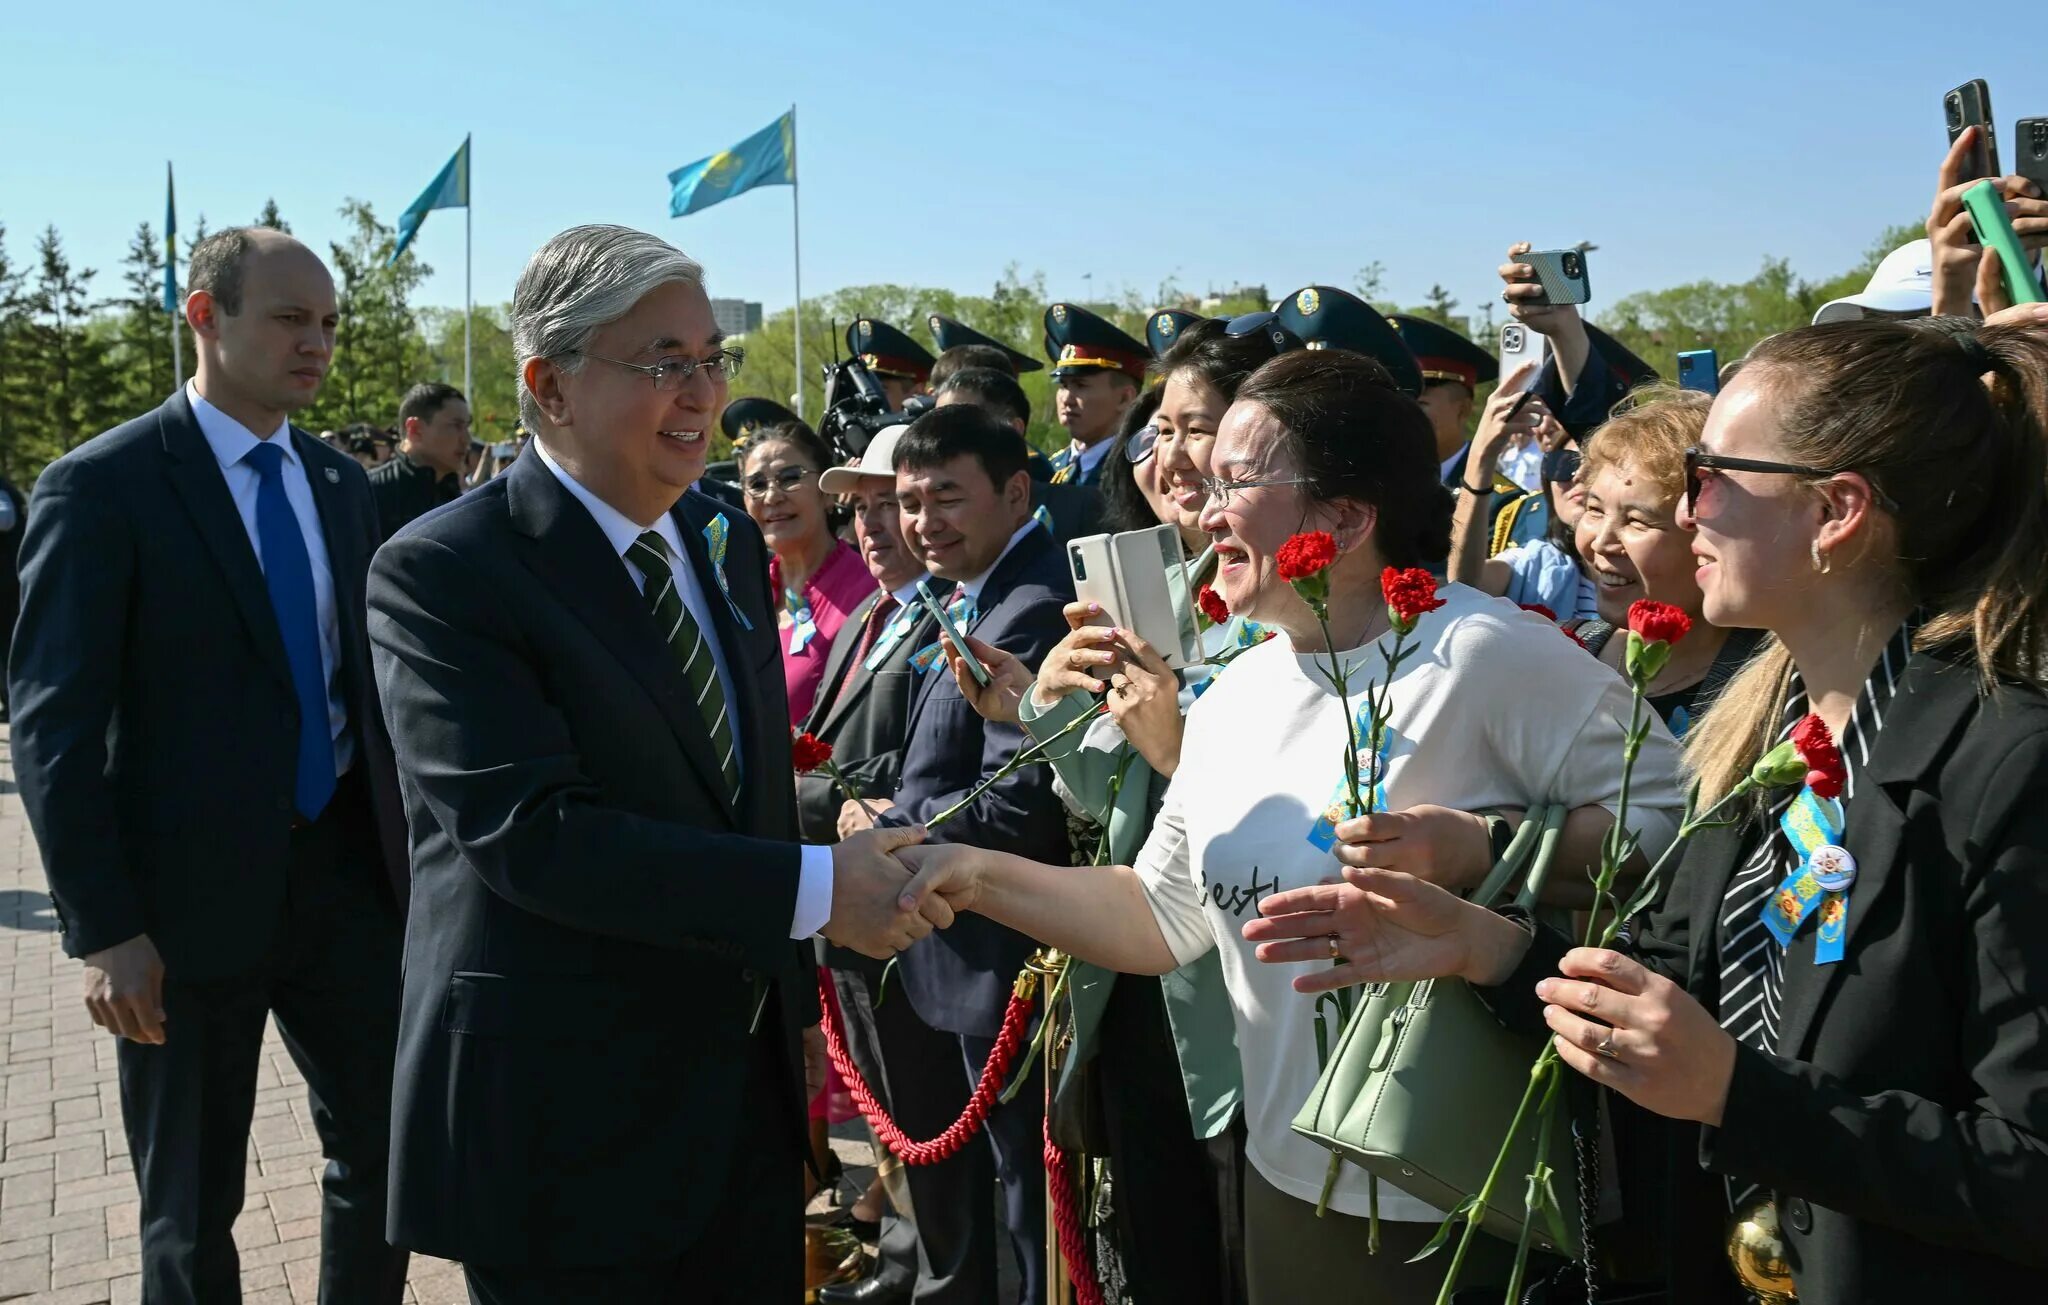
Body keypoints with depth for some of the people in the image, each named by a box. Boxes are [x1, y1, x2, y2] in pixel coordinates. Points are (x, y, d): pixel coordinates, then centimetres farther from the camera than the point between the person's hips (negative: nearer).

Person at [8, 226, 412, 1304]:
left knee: (386, 1148, 13)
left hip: (345, 870, 5)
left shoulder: (341, 484, 7)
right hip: (191, 890, -5)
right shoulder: (102, 486, -10)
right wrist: (102, 928, -16)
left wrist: (401, 844, 9)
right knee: (191, 1211, 12)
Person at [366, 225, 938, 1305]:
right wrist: (816, 886, -24)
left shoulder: (729, 544, 8)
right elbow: (531, 833, -24)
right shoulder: (441, 572, -15)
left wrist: (792, 1010, 15)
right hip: (563, 1123, -6)